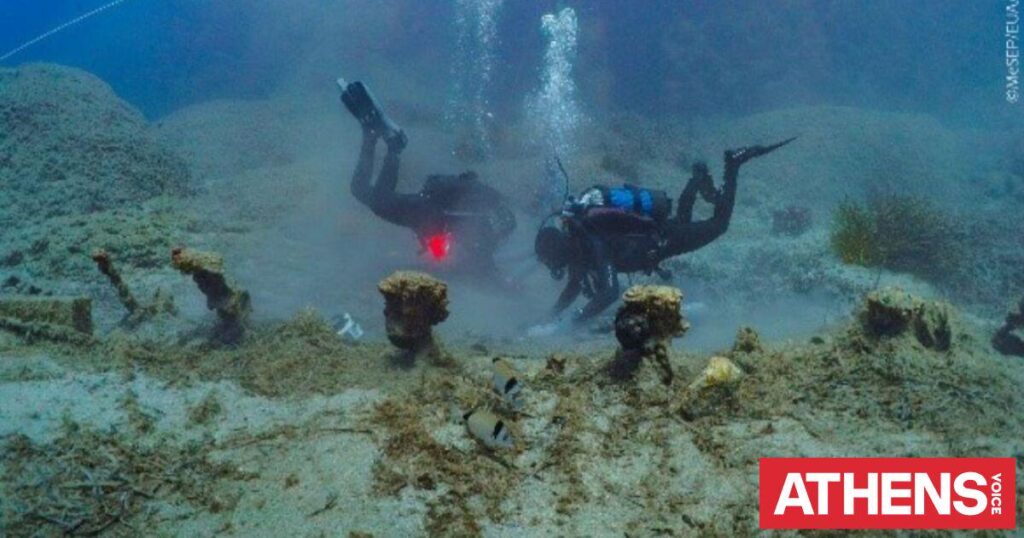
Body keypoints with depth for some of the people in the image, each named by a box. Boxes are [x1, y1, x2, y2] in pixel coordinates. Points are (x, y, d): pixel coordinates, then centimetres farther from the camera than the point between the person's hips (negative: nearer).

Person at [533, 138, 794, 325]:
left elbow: (610, 293, -46)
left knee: (718, 224, 11)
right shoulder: (573, 241, -14)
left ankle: (732, 167, 18)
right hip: (647, 231, 7)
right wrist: (553, 314, -13)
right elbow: (575, 285, -1)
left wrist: (577, 318, -45)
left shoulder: (592, 244, -38)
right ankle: (698, 179, 42)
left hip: (663, 237, -7)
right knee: (681, 221, 38)